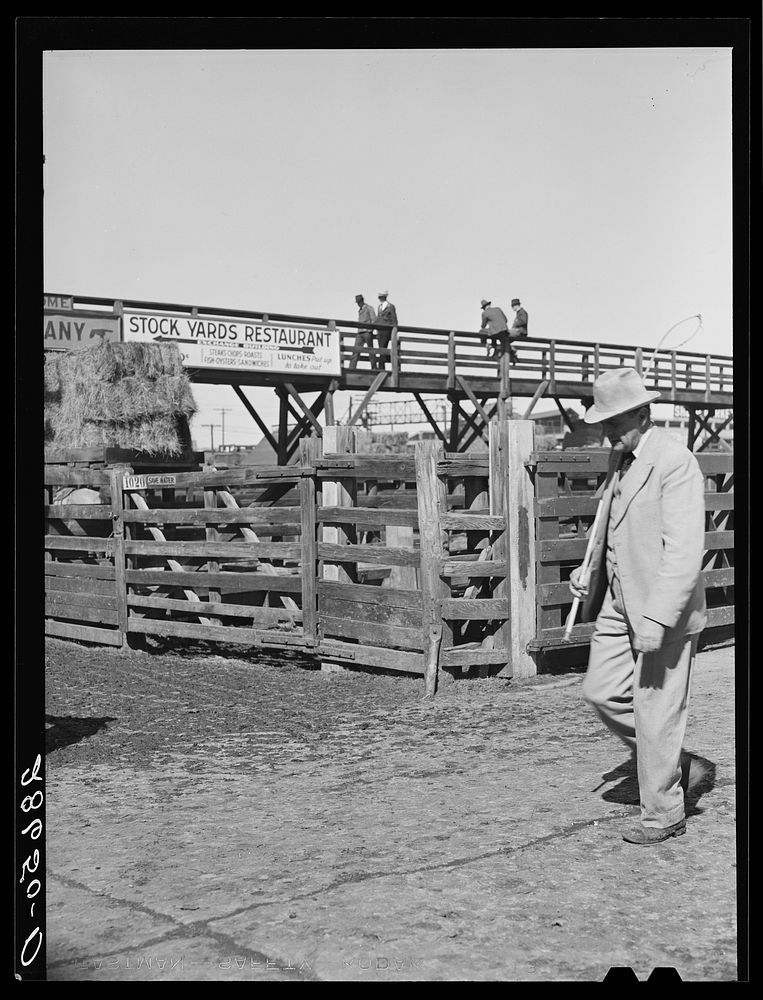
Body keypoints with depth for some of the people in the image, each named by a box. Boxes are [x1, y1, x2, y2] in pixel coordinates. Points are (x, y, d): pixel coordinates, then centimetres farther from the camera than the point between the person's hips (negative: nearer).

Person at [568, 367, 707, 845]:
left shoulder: (675, 463, -18)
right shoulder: (621, 459, 10)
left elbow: (685, 550, -24)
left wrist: (657, 619, -28)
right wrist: (591, 569, 9)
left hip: (664, 612, -8)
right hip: (620, 603, 9)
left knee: (657, 713, 1)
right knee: (602, 691, 10)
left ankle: (664, 815, 18)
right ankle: (671, 762, 29)